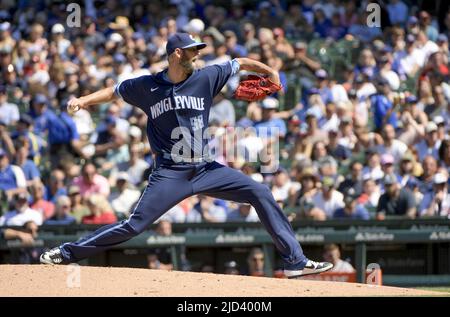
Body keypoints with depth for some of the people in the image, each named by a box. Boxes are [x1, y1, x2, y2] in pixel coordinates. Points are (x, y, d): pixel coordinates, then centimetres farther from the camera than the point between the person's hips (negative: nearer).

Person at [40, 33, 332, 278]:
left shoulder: (206, 78, 1)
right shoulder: (147, 86, -2)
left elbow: (241, 63, 10)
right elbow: (115, 91, 12)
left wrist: (269, 72, -1)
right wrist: (84, 100, 0)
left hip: (206, 170, 3)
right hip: (170, 175, -3)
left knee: (260, 193, -6)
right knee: (134, 225, -11)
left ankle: (295, 261, -1)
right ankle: (67, 253, 0)